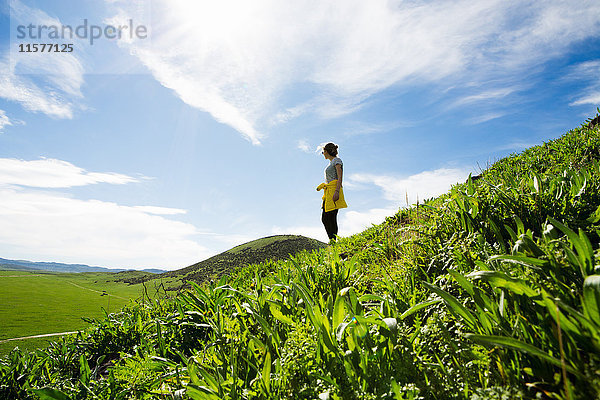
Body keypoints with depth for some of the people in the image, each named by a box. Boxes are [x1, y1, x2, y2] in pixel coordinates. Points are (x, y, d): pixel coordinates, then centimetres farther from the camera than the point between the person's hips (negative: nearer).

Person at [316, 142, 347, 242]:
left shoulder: (337, 160, -1)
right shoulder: (331, 163, 24)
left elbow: (340, 177, -12)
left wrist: (336, 191, -22)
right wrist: (322, 185, 16)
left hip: (334, 189, -9)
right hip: (328, 192, 9)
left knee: (331, 217, -12)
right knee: (324, 218, 3)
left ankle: (333, 241, -8)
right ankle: (331, 240, 7)